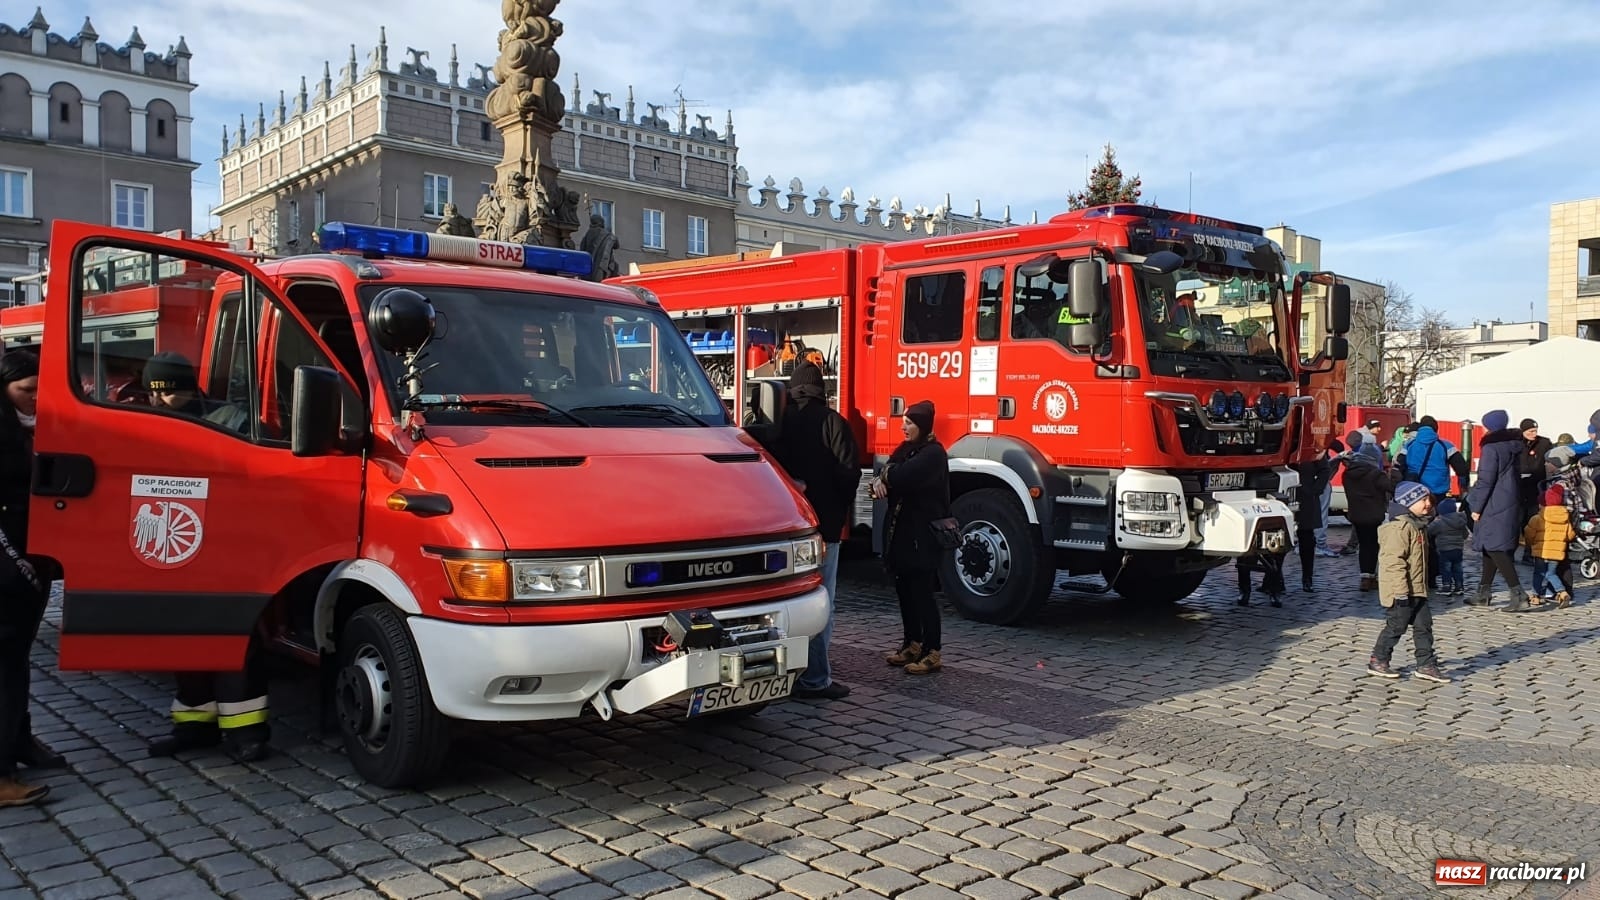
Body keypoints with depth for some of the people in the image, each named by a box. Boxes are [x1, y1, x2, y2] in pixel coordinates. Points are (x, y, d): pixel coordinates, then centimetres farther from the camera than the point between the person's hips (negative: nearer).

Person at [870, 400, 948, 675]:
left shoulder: (933, 454, -13)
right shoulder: (906, 448, 15)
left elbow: (903, 476, -25)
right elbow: (889, 474, 9)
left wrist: (887, 474, -4)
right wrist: (880, 481, -14)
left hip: (923, 534, -8)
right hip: (900, 530, 8)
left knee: (922, 592, -5)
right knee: (905, 590, 13)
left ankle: (933, 653, 2)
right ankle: (912, 645, 24)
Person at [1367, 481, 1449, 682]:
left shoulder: (1419, 525, 13)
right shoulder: (1400, 527, -19)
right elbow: (1393, 561, -24)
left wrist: (1424, 585, 25)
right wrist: (1401, 591, -25)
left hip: (1417, 590, 10)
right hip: (1402, 592, -10)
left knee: (1424, 625, 9)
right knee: (1396, 627, 0)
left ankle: (1426, 665, 15)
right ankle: (1377, 661, 13)